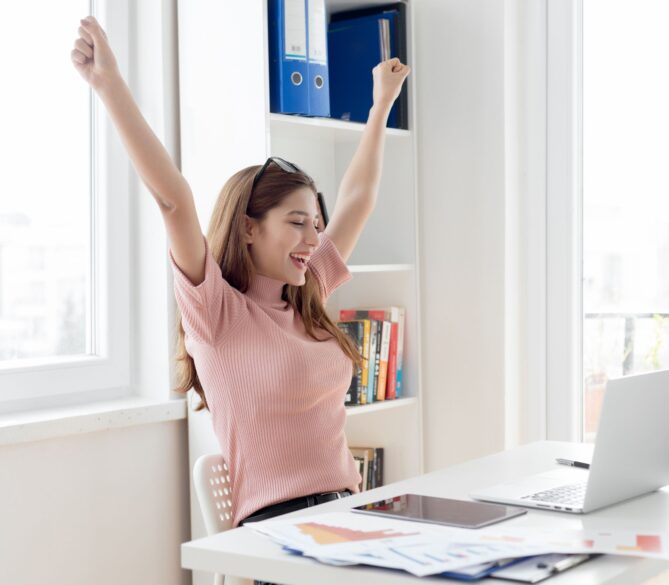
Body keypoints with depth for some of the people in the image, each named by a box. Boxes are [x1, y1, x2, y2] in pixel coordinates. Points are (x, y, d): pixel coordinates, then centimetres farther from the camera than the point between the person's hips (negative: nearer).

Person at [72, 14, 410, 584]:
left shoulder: (306, 300, 16)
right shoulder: (216, 312, -3)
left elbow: (357, 198, 25)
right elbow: (174, 199, -16)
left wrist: (382, 102, 33)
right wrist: (110, 85, -24)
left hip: (344, 513, 7)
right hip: (278, 529, -7)